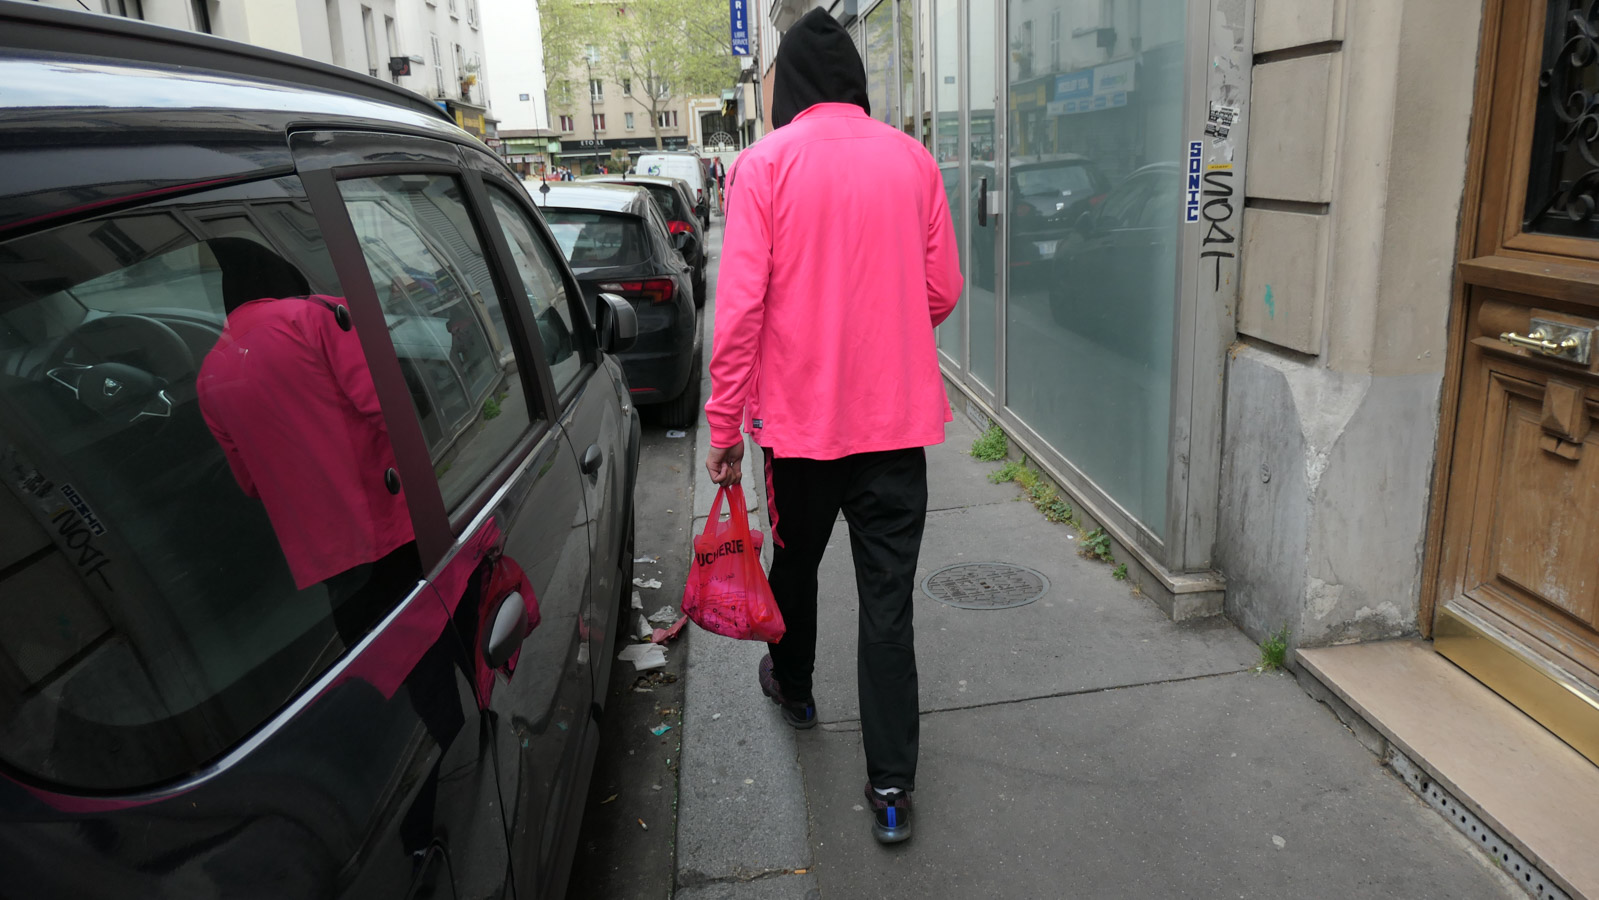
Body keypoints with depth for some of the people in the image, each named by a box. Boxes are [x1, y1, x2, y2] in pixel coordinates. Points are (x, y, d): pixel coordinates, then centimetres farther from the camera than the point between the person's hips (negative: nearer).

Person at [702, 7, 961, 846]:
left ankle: (792, 685, 47)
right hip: (897, 415, 2)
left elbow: (740, 305, -11)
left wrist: (724, 423, -4)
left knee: (796, 558, 22)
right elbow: (942, 290, 6)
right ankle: (890, 784, 9)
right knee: (887, 595, 6)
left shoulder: (765, 162, -6)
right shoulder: (912, 159, 1)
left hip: (801, 413, -1)